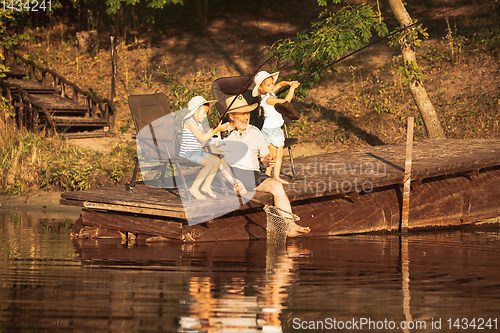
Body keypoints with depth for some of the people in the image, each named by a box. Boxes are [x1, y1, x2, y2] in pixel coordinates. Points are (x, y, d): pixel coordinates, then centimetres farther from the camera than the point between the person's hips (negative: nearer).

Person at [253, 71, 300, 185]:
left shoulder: (270, 92, 4)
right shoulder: (267, 99, -23)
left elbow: (280, 84, 21)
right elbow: (286, 101, -26)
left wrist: (289, 83, 2)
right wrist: (292, 88, -20)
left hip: (277, 129, 9)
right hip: (269, 129, -9)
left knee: (279, 154, 8)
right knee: (272, 155, -5)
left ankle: (276, 176, 13)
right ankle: (267, 175, 4)